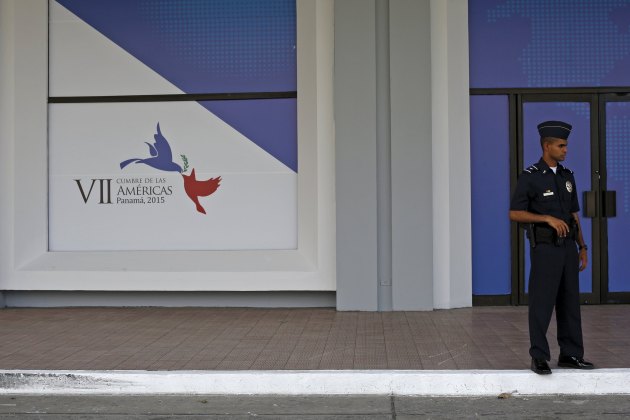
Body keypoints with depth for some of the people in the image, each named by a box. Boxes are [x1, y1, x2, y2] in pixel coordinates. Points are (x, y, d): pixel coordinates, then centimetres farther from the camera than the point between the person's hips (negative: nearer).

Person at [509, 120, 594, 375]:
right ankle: (539, 358, 5)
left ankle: (570, 355, 18)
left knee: (570, 302, 9)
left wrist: (582, 248, 11)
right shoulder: (530, 177, -8)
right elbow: (515, 213, -11)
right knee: (542, 303, -3)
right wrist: (548, 218, -19)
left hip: (568, 246, 6)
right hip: (545, 247, -6)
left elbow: (574, 215, 15)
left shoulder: (567, 177, 12)